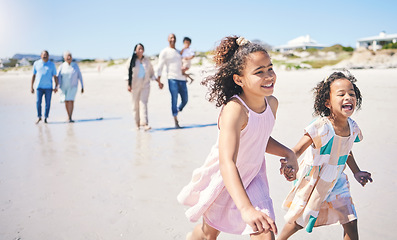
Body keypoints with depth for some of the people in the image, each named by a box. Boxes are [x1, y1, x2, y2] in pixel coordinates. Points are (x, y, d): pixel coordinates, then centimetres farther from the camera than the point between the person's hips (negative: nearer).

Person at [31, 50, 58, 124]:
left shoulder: (52, 64, 4)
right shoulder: (36, 63, 5)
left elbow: (55, 76, 4)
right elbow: (33, 75, 9)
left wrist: (56, 87, -6)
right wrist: (31, 87, 5)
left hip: (48, 87, 0)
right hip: (39, 87, 0)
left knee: (48, 103, 0)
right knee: (38, 102, -6)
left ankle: (45, 118, 12)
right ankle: (39, 117, 11)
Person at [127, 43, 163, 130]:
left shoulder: (147, 60, 9)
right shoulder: (132, 61, 1)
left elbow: (151, 73, 17)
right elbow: (128, 73, -1)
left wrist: (158, 81, 14)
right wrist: (129, 85, -9)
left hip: (145, 85, 1)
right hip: (135, 85, -1)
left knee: (143, 103, -11)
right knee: (136, 105, 4)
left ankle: (144, 124, -19)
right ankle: (137, 124, 16)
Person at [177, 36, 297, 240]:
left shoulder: (272, 103, -11)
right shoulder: (234, 110, -35)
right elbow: (227, 162, -45)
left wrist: (288, 153, -9)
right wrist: (246, 209, -56)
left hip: (253, 176, 5)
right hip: (223, 178, -4)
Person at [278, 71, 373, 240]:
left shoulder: (353, 128, -7)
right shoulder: (320, 128, -28)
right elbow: (298, 149, -34)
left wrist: (356, 172, 11)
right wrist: (291, 162, -54)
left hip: (336, 181, 5)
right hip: (313, 181, -5)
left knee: (350, 222, 5)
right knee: (298, 222, 12)